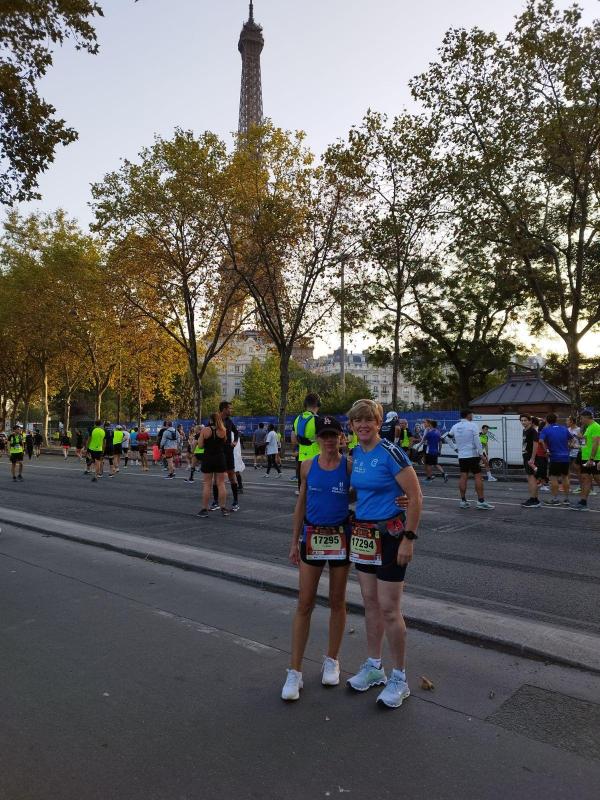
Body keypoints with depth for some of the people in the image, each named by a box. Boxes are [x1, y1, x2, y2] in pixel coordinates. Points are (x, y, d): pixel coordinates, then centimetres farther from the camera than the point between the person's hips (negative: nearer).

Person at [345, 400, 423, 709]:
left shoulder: (391, 453, -17)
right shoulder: (355, 454, 5)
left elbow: (415, 497, -16)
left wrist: (408, 539, -17)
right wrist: (355, 526, 15)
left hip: (389, 534, -7)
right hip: (363, 533, 7)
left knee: (389, 609, 0)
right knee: (370, 603, 16)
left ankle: (399, 679, 17)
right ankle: (374, 667, 32)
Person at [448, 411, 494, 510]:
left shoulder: (455, 427, 5)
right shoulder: (472, 425, -10)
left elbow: (450, 435, 24)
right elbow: (477, 441, -15)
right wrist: (481, 453, -12)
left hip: (461, 456, 5)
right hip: (472, 455, -5)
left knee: (463, 477, 7)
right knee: (478, 477, -3)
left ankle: (463, 501, 8)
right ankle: (481, 501, -5)